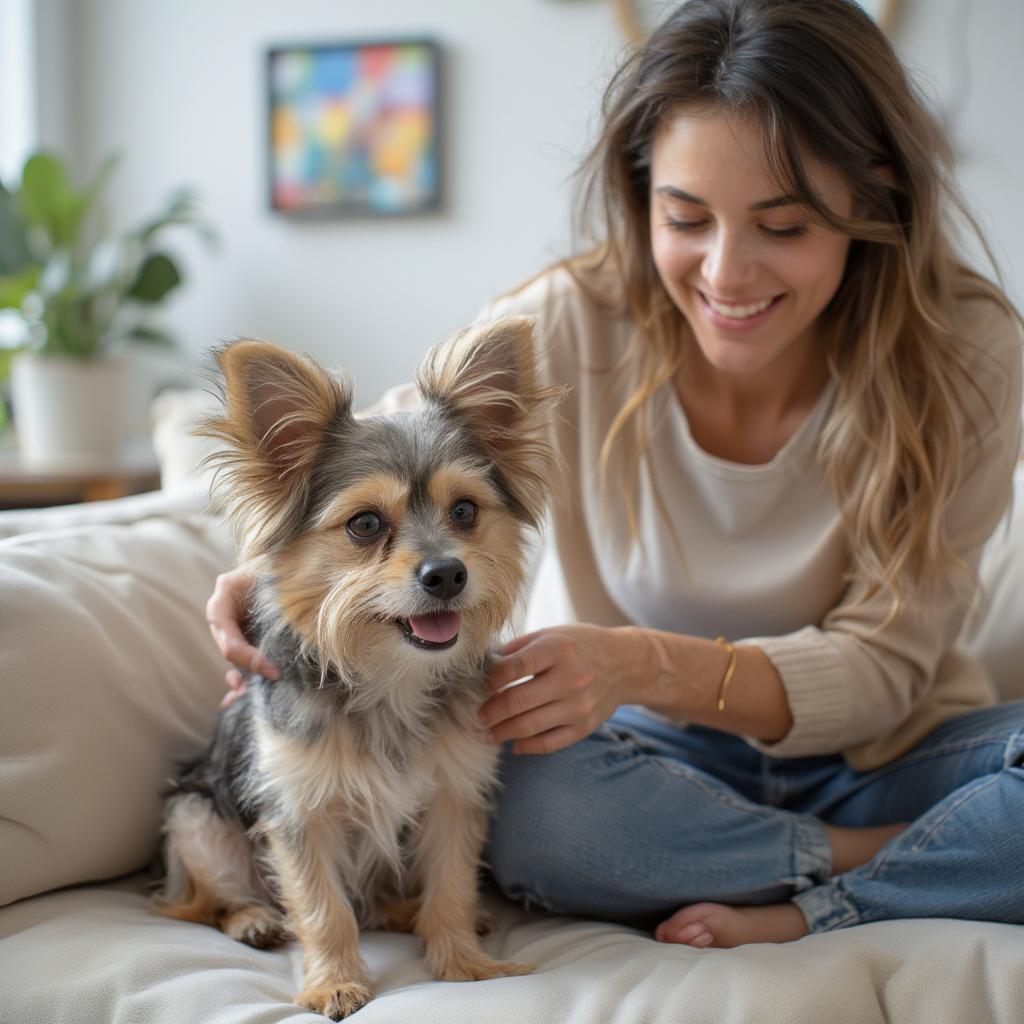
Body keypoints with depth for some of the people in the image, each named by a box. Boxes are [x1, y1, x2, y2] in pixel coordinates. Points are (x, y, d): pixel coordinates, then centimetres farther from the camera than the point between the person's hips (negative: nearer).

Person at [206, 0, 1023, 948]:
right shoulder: (566, 329, -16)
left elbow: (880, 663, -18)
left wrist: (651, 664, -36)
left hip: (885, 760, -1)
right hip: (671, 760, 1)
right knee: (520, 796, -33)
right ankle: (877, 864, -13)